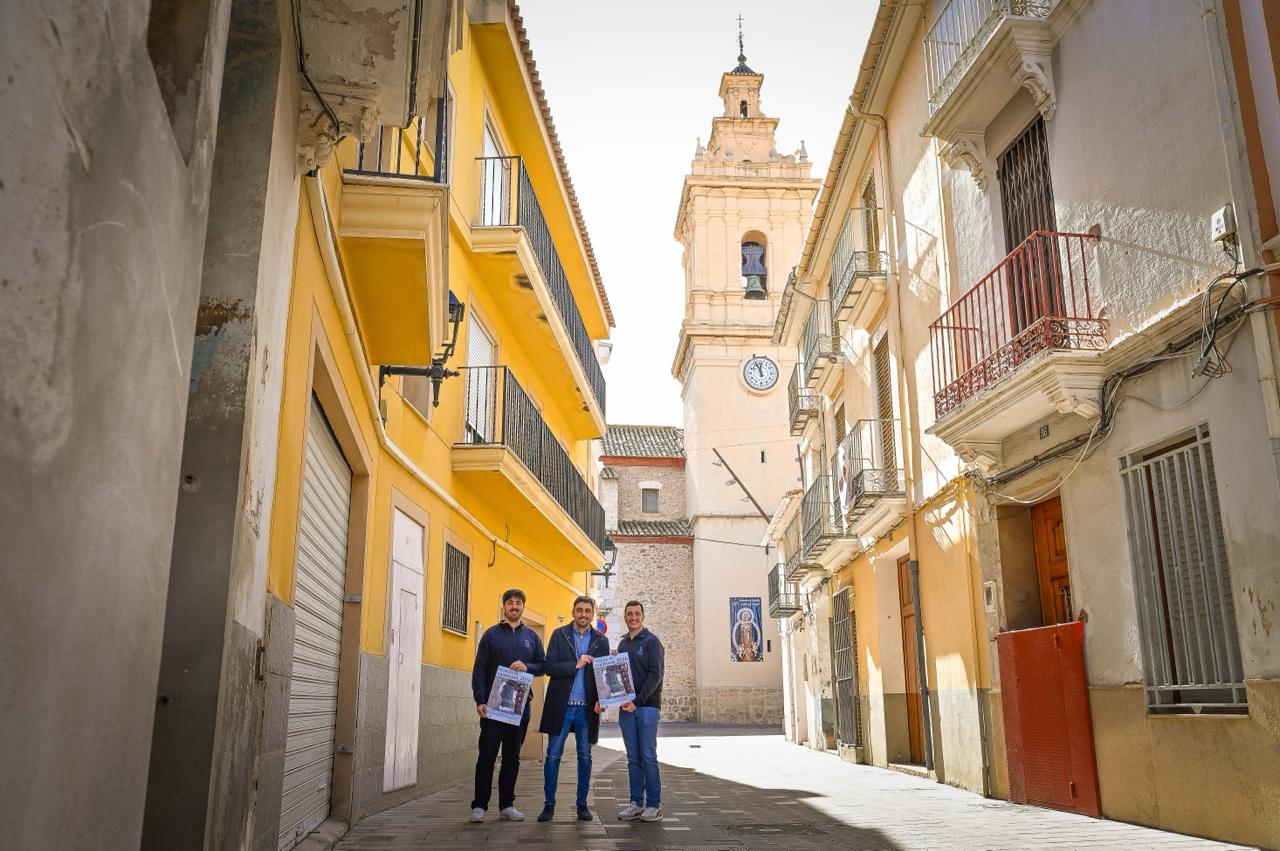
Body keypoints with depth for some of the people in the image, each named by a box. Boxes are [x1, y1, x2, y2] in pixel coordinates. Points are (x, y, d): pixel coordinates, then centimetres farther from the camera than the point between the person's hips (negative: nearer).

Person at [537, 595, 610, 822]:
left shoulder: (601, 641, 7)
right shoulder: (559, 635, 2)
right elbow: (550, 667, -7)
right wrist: (576, 665, -15)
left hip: (587, 708, 2)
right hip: (561, 706, -1)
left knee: (585, 757, 9)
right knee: (553, 755, 1)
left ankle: (582, 804, 19)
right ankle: (549, 804, 11)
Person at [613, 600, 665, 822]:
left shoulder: (651, 641, -3)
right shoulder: (622, 644, 15)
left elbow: (655, 675, -11)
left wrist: (638, 701, -18)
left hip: (647, 706, -5)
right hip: (626, 707, 5)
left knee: (648, 756, -4)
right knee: (633, 758, 7)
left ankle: (654, 805, 2)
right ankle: (636, 803, 13)